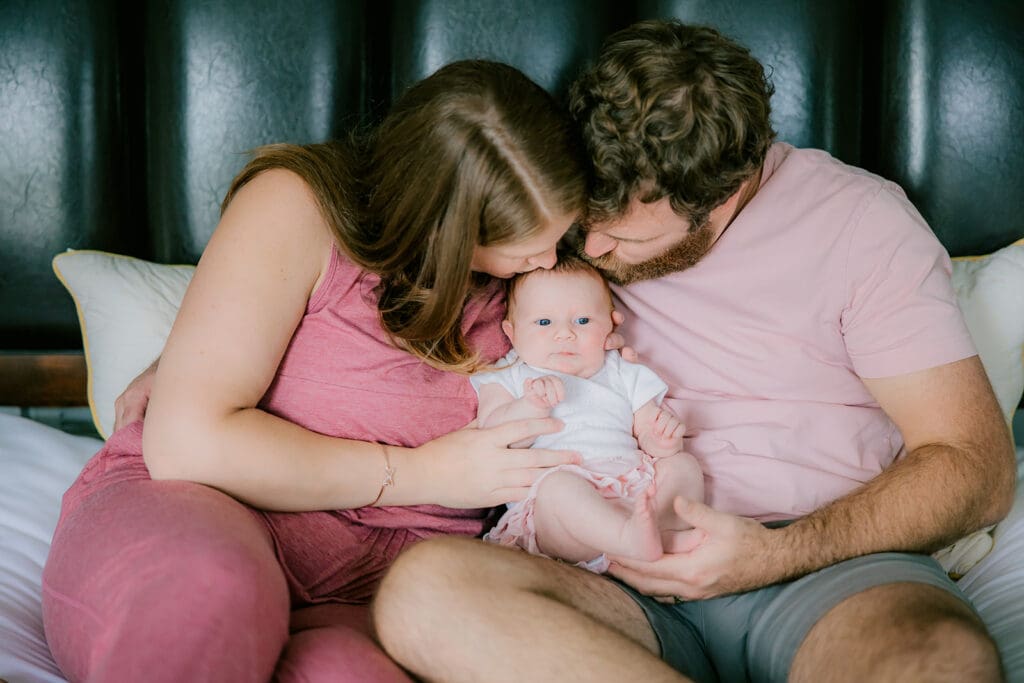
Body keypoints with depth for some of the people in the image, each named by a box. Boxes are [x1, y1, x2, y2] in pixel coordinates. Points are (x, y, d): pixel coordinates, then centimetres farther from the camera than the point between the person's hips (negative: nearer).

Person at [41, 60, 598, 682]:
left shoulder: (505, 278, 10)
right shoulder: (298, 204, -9)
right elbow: (187, 441, -17)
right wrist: (420, 473, -12)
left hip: (368, 593, 3)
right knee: (202, 591, -42)